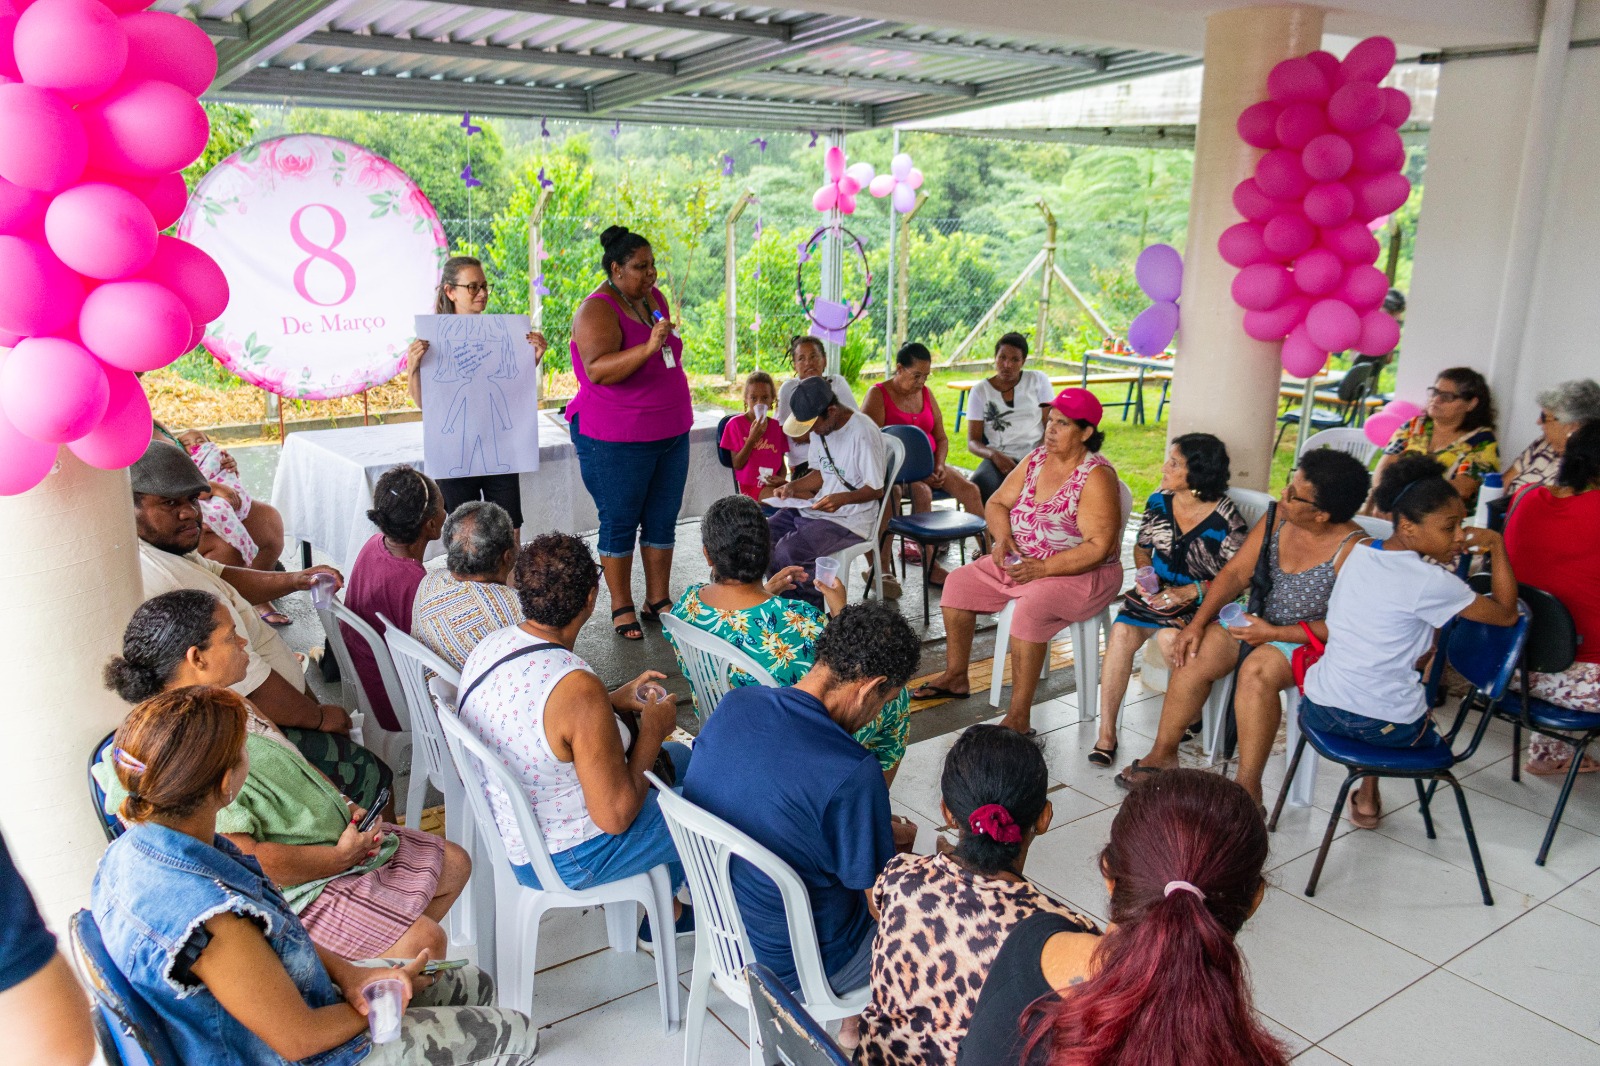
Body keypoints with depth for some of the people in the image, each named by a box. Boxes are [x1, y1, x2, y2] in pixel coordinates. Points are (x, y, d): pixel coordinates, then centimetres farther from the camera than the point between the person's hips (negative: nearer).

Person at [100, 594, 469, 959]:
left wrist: (345, 805, 3)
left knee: (454, 864, 13)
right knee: (423, 942, -20)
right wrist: (338, 858, -21)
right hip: (292, 885, -10)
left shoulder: (223, 703, 6)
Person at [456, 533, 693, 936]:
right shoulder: (577, 688, -34)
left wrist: (611, 702, 7)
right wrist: (652, 729, -13)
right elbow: (616, 816, -26)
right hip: (566, 859, -8)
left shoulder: (489, 646, -9)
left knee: (681, 757, 22)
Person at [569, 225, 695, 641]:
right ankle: (621, 608, 14)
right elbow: (597, 369, -33)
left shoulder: (654, 298, 8)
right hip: (617, 441, -7)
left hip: (670, 433, 8)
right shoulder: (598, 312, -16)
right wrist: (650, 346, -41)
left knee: (663, 520, 11)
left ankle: (658, 600, 22)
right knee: (620, 523, 2)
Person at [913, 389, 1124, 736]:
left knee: (1031, 608, -35)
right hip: (1021, 561, 8)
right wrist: (1002, 537, -10)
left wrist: (1043, 569, -27)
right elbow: (997, 503, 11)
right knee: (959, 583, 0)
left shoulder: (1096, 477, -18)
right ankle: (955, 677, 14)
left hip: (1081, 574, -8)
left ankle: (1019, 718, -28)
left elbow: (1099, 547, -24)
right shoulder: (1036, 459, 4)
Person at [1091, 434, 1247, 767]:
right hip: (1157, 592, 4)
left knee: (1169, 636, -34)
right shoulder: (1158, 502, 2)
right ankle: (1106, 733, -20)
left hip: (1202, 601, -4)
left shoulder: (1225, 519, -13)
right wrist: (1144, 575, -4)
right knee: (1121, 631, -25)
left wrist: (1189, 592, -20)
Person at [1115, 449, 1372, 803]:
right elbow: (1236, 572, 0)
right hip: (1261, 623, 6)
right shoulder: (1277, 518, -3)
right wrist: (1197, 623, -10)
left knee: (1256, 669, -34)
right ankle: (1163, 754, -1)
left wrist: (1273, 634, -20)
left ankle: (1247, 787, -23)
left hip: (1311, 640, -6)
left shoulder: (1353, 550, -21)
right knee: (1195, 653, -17)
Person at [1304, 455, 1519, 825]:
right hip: (1386, 726, -4)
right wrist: (1496, 544, 0)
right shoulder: (1430, 583, -17)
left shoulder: (1358, 555, 1)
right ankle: (1367, 798, 22)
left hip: (1318, 711, 4)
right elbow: (1507, 614, -4)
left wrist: (1440, 558, 10)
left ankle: (1368, 795, 38)